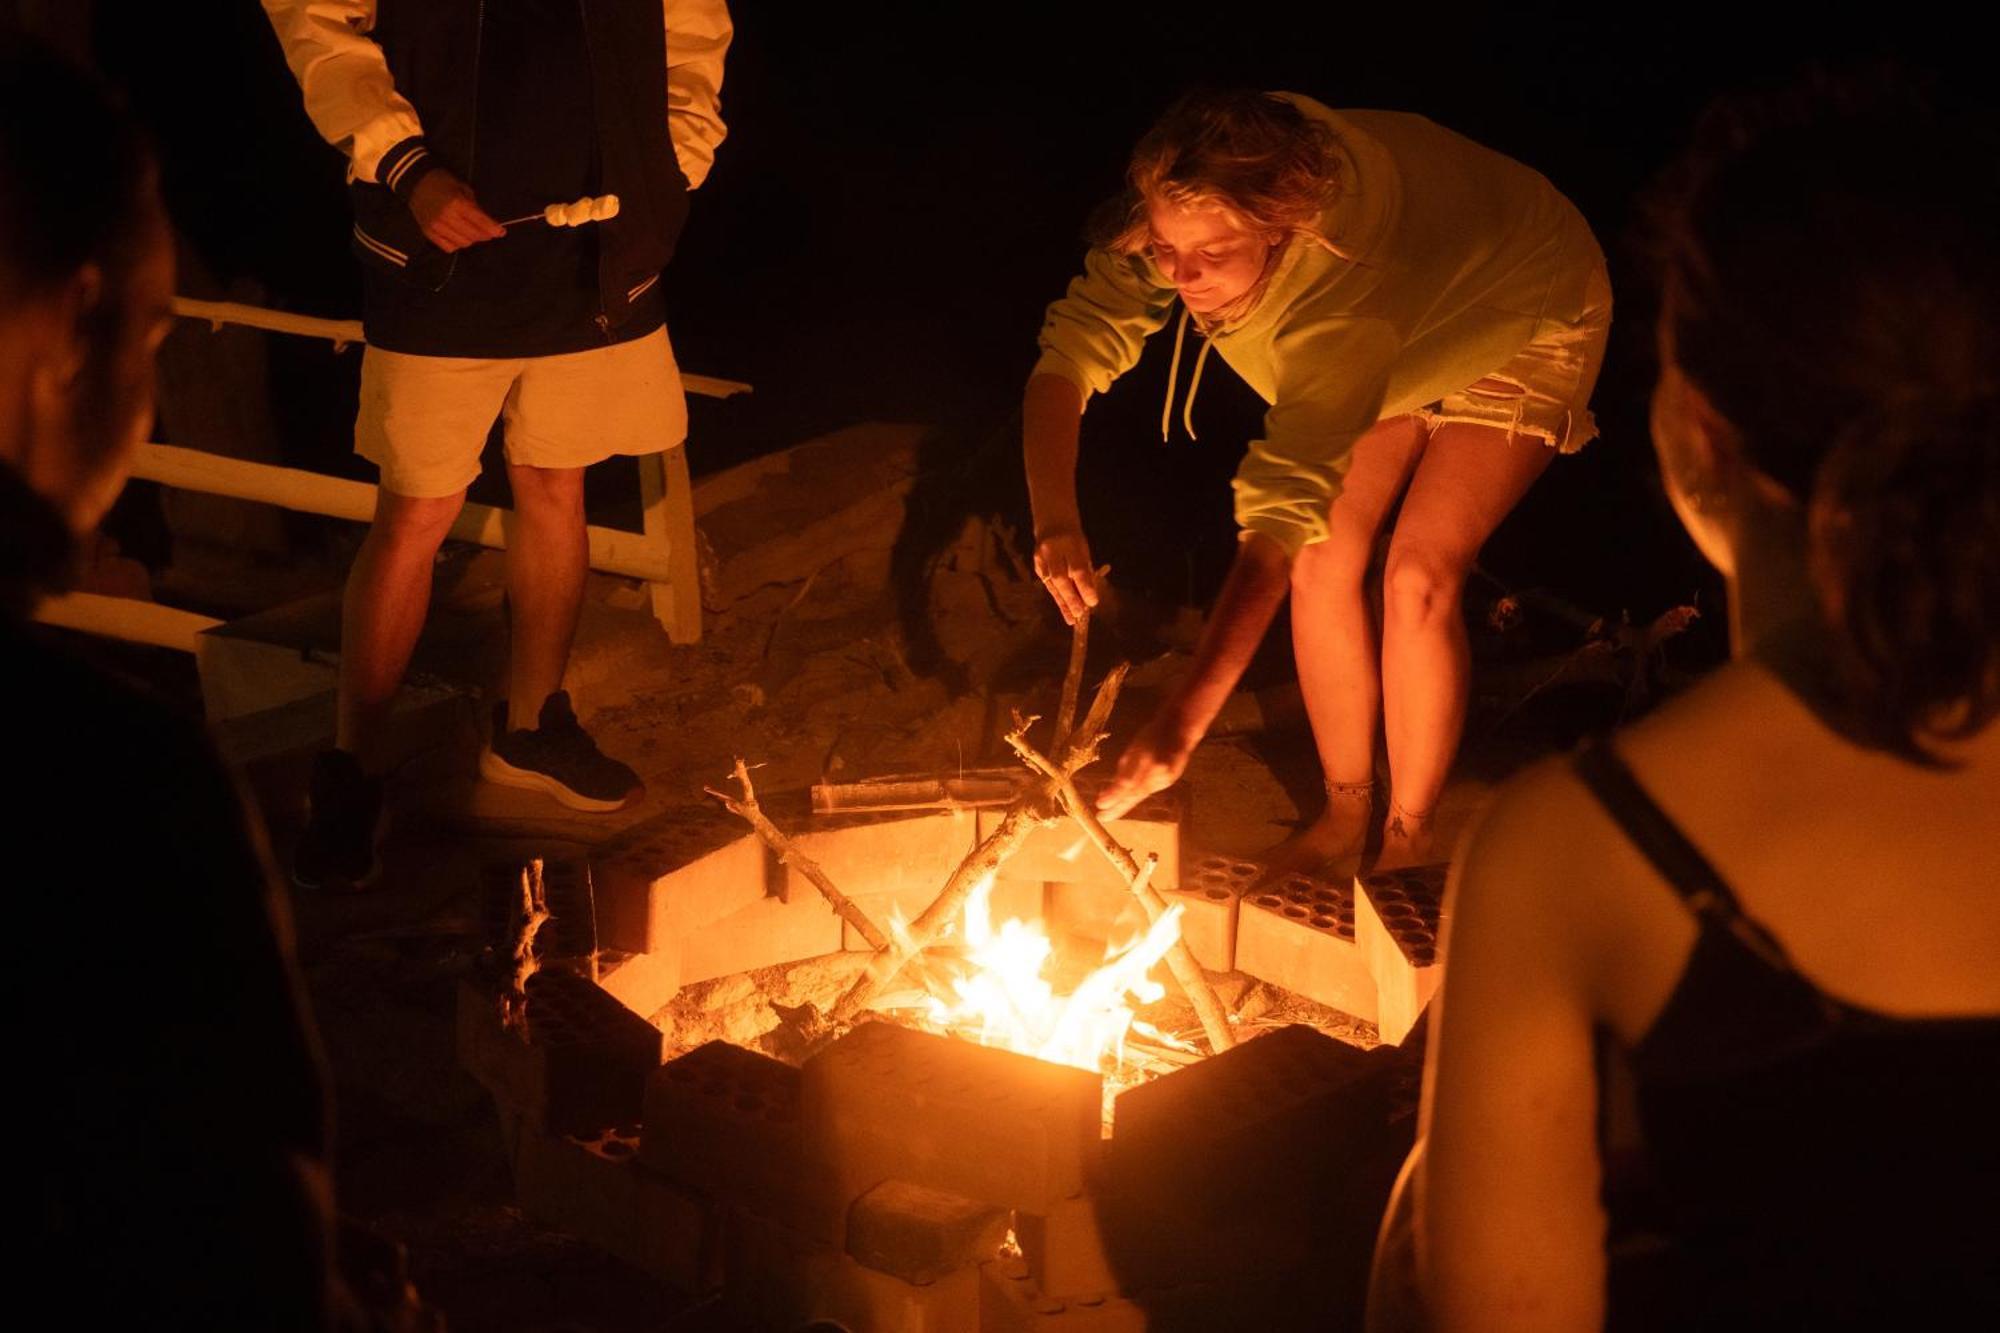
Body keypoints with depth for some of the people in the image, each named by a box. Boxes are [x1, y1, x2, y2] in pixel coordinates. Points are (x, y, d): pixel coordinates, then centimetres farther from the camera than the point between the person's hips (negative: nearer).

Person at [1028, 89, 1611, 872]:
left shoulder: (1342, 283, -47)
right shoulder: (1191, 210, -31)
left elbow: (1286, 505, -51)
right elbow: (1070, 352, -25)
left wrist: (1180, 724, -56)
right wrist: (1054, 521, -43)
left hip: (1525, 323, -6)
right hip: (1407, 323, 6)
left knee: (1418, 576, -15)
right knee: (1325, 557, -5)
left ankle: (1407, 845, 4)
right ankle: (1344, 816, 14)